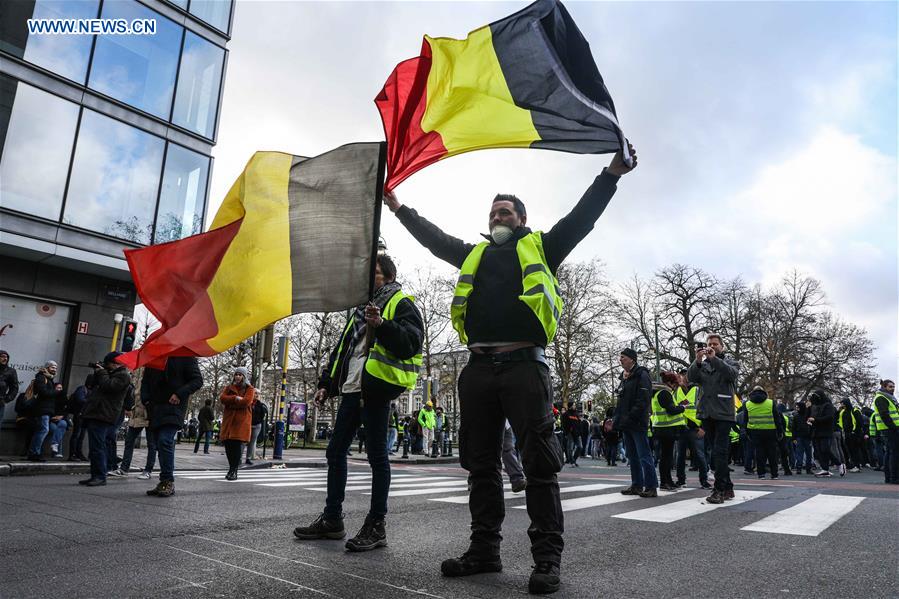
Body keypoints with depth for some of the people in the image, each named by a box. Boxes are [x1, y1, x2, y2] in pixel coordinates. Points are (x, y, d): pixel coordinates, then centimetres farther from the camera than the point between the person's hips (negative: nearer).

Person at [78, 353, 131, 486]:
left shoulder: (123, 376, -8)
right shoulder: (112, 373, 24)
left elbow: (108, 386, -21)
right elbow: (96, 384, 29)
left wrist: (102, 372, -6)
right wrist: (98, 372, 14)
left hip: (102, 416, -10)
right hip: (95, 414, 10)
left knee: (97, 447, -11)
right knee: (95, 447, 13)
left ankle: (100, 477, -8)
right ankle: (95, 476, 19)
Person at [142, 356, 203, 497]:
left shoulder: (185, 356, -1)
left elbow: (197, 380, -5)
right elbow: (145, 381, 20)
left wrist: (180, 394, -17)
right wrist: (146, 399, 3)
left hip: (174, 406, -6)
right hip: (155, 408, 6)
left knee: (165, 441, -18)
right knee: (159, 443, 7)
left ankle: (168, 482, -11)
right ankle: (165, 482, 15)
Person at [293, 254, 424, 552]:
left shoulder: (402, 304, 1)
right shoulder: (361, 308, 25)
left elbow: (412, 341, -15)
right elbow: (342, 347, 27)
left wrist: (382, 325, -28)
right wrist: (326, 383, 22)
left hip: (376, 387, -9)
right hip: (351, 388, 9)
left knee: (377, 455, -3)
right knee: (335, 451, 11)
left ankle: (376, 525, 5)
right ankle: (331, 519, 22)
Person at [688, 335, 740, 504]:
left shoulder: (730, 362, 8)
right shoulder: (702, 364, 14)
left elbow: (732, 373, -15)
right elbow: (691, 378, -4)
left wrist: (714, 358, -25)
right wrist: (697, 361, -21)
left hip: (724, 413, -4)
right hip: (707, 414, 4)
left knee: (720, 452, -12)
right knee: (718, 453, 11)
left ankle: (719, 490, -10)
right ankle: (727, 488, 20)